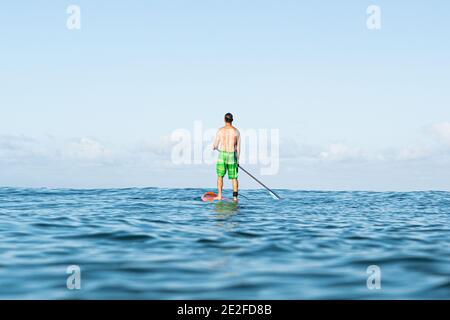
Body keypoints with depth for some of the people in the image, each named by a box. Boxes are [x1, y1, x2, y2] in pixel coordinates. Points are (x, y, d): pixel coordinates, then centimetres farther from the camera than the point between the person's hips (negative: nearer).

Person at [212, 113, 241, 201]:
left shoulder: (220, 130, -5)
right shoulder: (236, 131, 1)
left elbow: (215, 146, 2)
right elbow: (238, 147, 5)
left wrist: (215, 147, 28)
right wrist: (237, 159, 15)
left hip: (222, 154, -1)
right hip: (232, 155, 1)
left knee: (220, 176, 9)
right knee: (234, 177, 7)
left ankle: (219, 195, 3)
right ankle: (235, 196, 1)